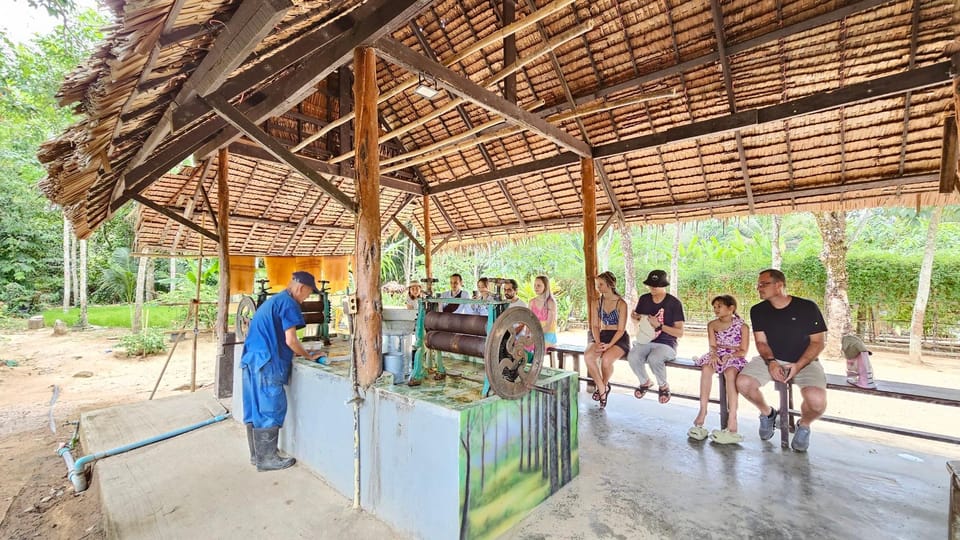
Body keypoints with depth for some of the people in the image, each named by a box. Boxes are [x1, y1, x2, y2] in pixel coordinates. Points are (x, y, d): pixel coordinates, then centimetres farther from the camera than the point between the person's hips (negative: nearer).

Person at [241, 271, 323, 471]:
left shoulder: (273, 300, 20)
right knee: (271, 409, -1)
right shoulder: (288, 303, -10)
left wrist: (300, 353, 20)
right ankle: (267, 459, 8)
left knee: (255, 408, 15)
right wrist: (309, 356, 0)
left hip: (251, 359, 10)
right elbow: (290, 340, -14)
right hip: (266, 363, -10)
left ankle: (257, 454, 26)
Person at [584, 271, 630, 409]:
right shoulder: (599, 303, 9)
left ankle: (604, 385, 0)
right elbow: (595, 326, 7)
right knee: (587, 356, -27)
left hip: (619, 338, -4)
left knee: (606, 359, -33)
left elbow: (621, 330, -10)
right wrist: (597, 342, -11)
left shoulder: (621, 304, -7)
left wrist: (608, 345, -22)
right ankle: (602, 389, -10)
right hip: (602, 336, 5)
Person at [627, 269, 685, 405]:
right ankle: (645, 382, 6)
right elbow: (637, 319, 20)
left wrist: (659, 325, -22)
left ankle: (663, 386, -2)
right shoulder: (644, 299, 5)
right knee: (632, 358, -28)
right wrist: (634, 316, -5)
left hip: (666, 344, -3)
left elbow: (680, 333, -8)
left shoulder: (674, 303, -7)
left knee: (654, 359, -36)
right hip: (645, 341, 4)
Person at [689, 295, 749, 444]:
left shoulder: (742, 326, 0)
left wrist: (729, 355, -21)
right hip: (717, 355, 3)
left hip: (735, 357, -3)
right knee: (706, 368, -31)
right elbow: (712, 345, 3)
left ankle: (732, 420, -41)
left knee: (730, 372, -37)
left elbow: (743, 351, -4)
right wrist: (713, 354, -19)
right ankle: (702, 411, -32)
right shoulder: (712, 324, 10)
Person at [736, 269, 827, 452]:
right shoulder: (758, 311, 0)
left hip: (804, 362, -2)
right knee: (743, 383, -23)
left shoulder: (807, 307, -8)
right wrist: (770, 362, -18)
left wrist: (798, 365, -19)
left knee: (817, 401, -30)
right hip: (772, 360, 2)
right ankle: (767, 413, 12)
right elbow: (761, 341, 1)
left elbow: (818, 342, -6)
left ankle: (804, 426, 10)